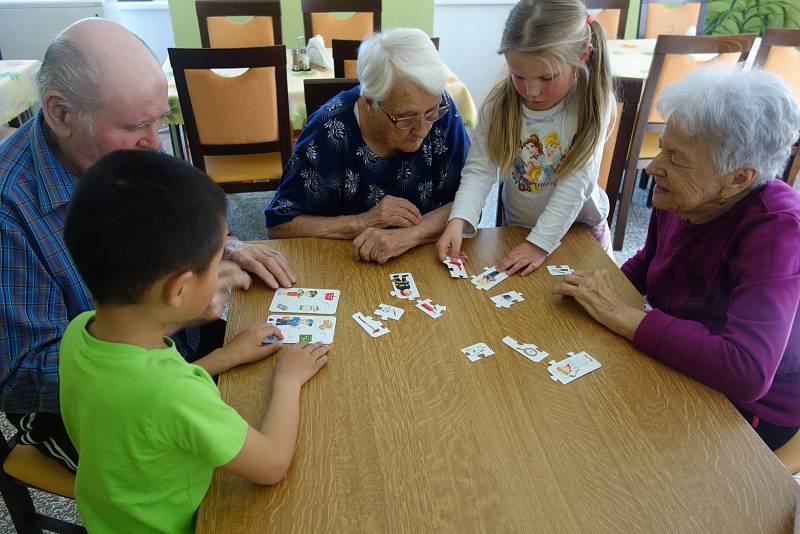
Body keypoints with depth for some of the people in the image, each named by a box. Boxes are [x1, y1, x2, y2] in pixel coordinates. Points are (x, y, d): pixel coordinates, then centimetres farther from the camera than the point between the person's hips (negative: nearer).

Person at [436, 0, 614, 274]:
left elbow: (576, 184, -26)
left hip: (579, 228, -1)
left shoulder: (594, 103, -24)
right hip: (517, 227, 2)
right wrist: (458, 220, -35)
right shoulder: (499, 102, -18)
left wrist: (540, 242, -31)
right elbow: (479, 170, -20)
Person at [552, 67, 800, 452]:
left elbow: (747, 371, -40)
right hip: (681, 362, 6)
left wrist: (620, 315, -34)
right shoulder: (679, 199, -11)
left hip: (751, 408, -6)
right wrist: (603, 292, -8)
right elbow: (648, 262, 12)